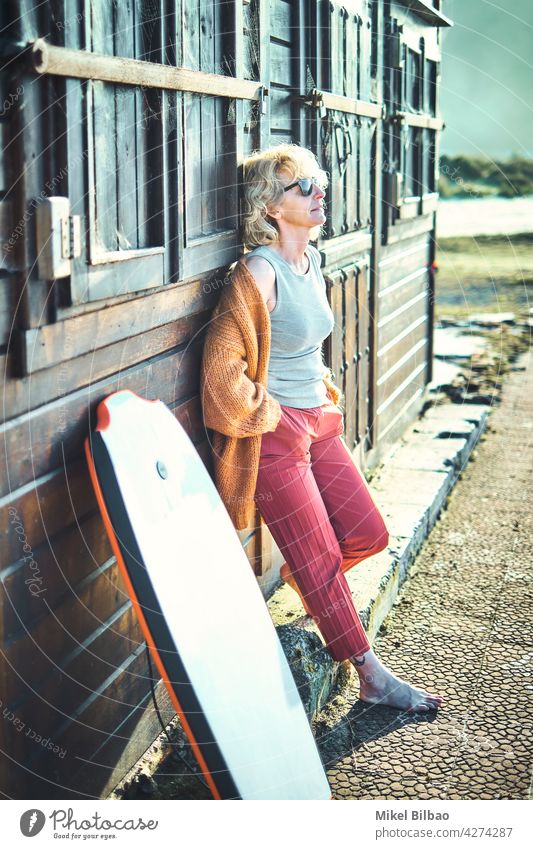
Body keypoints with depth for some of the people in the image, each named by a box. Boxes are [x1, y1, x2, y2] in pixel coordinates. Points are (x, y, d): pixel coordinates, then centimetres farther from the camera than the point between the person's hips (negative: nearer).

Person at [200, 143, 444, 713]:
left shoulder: (310, 259, 7)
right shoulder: (258, 273, -20)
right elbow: (221, 365, -21)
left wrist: (322, 388, 14)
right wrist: (270, 415, -12)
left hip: (319, 425, 8)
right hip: (276, 434, -8)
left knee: (368, 536, 8)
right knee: (322, 561, 2)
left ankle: (300, 575, 38)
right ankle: (373, 677, 13)